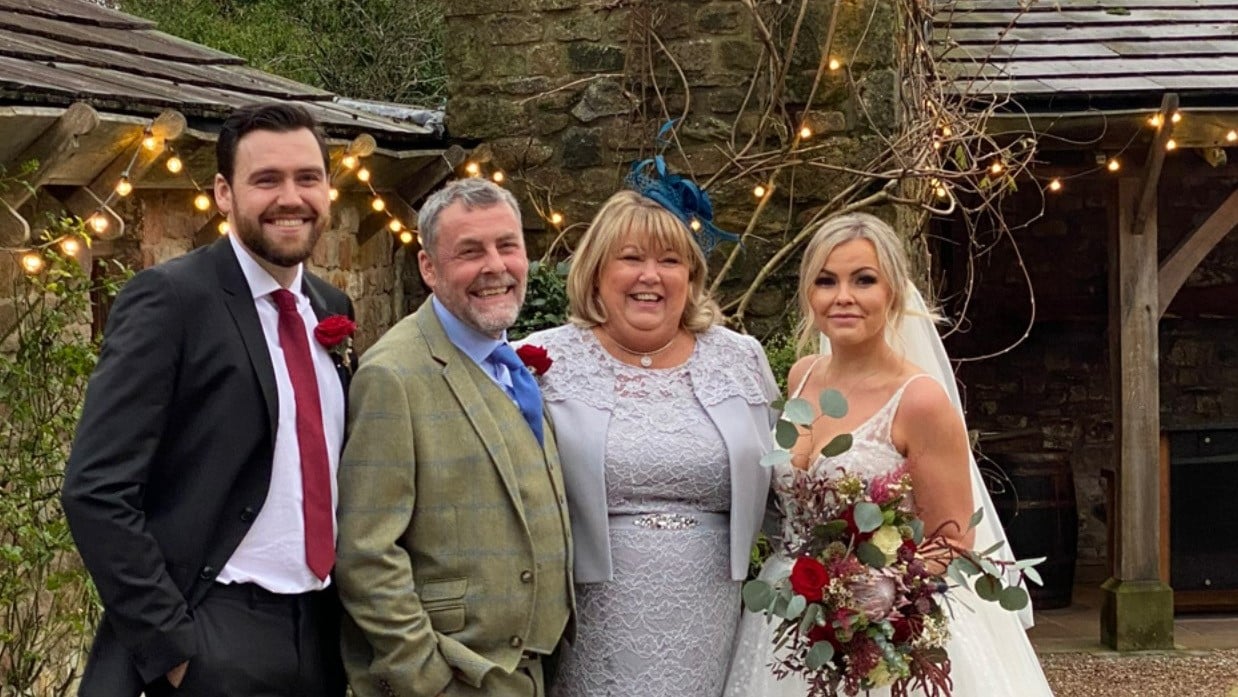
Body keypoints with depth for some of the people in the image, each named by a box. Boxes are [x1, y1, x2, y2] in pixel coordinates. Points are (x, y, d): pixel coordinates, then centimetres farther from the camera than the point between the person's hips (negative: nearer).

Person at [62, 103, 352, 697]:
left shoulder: (332, 308, 11)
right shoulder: (170, 298, -10)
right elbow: (97, 490, -15)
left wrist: (351, 615, 9)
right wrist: (172, 647, -17)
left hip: (321, 636, 6)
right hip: (216, 646, -6)